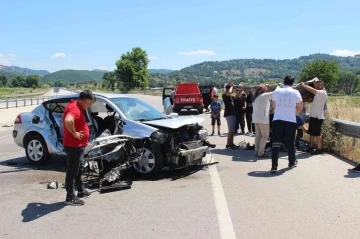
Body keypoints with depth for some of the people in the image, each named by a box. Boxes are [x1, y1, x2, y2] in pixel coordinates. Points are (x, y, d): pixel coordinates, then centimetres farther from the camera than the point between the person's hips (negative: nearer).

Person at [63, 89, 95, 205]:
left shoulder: (76, 107, 12)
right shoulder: (74, 108, -22)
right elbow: (68, 121, -43)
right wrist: (74, 133, -29)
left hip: (78, 146, 11)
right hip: (73, 146, -11)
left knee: (79, 169, 21)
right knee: (72, 171, -3)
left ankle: (81, 191, 34)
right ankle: (70, 197, 5)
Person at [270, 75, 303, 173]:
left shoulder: (276, 91, 6)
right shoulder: (296, 92, 1)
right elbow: (300, 108, 9)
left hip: (277, 120, 1)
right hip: (291, 121, 0)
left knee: (276, 143, -2)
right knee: (290, 143, 15)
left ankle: (274, 166, -9)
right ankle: (292, 162, 33)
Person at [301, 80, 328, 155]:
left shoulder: (323, 93, -12)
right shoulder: (317, 94, 18)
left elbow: (312, 90, -24)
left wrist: (303, 85, -15)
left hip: (318, 117, -9)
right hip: (313, 116, 9)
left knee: (317, 133, -5)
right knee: (311, 132, 14)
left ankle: (319, 149, 2)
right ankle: (311, 147, 22)